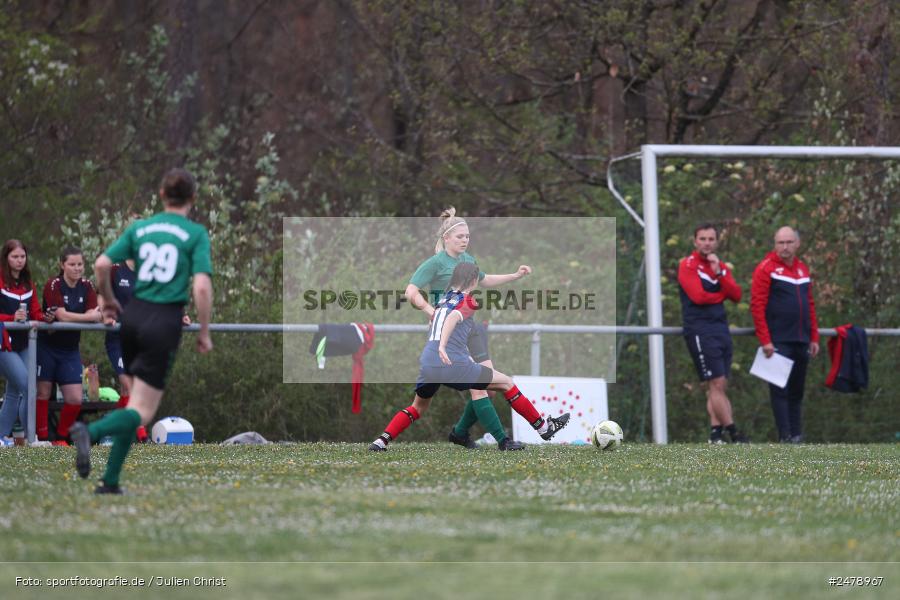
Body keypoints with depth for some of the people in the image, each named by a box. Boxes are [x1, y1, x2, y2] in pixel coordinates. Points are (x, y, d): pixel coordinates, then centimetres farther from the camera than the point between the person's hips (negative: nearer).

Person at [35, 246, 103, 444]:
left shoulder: (87, 287, 3)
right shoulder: (53, 285, -13)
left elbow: (94, 314, -11)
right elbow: (62, 316, -23)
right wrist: (91, 316, -23)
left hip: (70, 350, 4)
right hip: (47, 347, -4)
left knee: (76, 399, -2)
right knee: (43, 393, 0)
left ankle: (61, 438, 13)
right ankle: (42, 438, 8)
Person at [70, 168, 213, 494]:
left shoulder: (140, 228, 8)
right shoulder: (196, 234, -3)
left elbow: (101, 264, 0)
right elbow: (202, 286, -13)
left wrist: (108, 300, 18)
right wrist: (204, 333, -3)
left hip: (133, 316, 5)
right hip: (165, 323, -5)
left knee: (135, 400, 20)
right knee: (142, 413, -4)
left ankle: (111, 480, 14)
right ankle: (91, 431, -33)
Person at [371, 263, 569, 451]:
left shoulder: (443, 300, 22)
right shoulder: (467, 301, 0)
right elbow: (453, 317, -21)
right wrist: (442, 346, -34)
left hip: (427, 363, 6)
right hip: (453, 364, -6)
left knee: (418, 408, 28)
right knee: (506, 384, 9)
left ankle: (380, 441, 12)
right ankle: (543, 427, 14)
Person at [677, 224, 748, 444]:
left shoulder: (722, 267, 15)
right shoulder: (688, 265, -4)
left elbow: (736, 295, 1)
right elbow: (698, 296, -15)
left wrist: (719, 272, -10)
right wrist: (722, 294, 0)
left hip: (720, 329, 7)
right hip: (700, 331, -7)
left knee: (719, 386, 5)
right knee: (717, 384, -10)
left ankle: (715, 434, 7)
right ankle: (733, 434, -11)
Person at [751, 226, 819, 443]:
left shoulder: (803, 270, 14)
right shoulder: (766, 269, -6)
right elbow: (757, 306, -11)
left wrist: (814, 337, 12)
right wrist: (765, 340, -16)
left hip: (801, 342, 6)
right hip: (778, 342, -6)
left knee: (797, 391, 9)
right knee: (780, 390, -7)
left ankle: (797, 436, 12)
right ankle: (785, 436, -10)